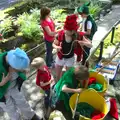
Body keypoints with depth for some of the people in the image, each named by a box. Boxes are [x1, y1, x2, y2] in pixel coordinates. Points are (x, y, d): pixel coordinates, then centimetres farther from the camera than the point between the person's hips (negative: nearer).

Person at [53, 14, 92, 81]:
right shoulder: (60, 34, -22)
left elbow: (90, 45, -18)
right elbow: (54, 44, -6)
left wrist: (83, 43, -40)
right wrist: (56, 47, -30)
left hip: (70, 59, -1)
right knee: (58, 75, 20)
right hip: (60, 57, 1)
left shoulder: (78, 36, -24)